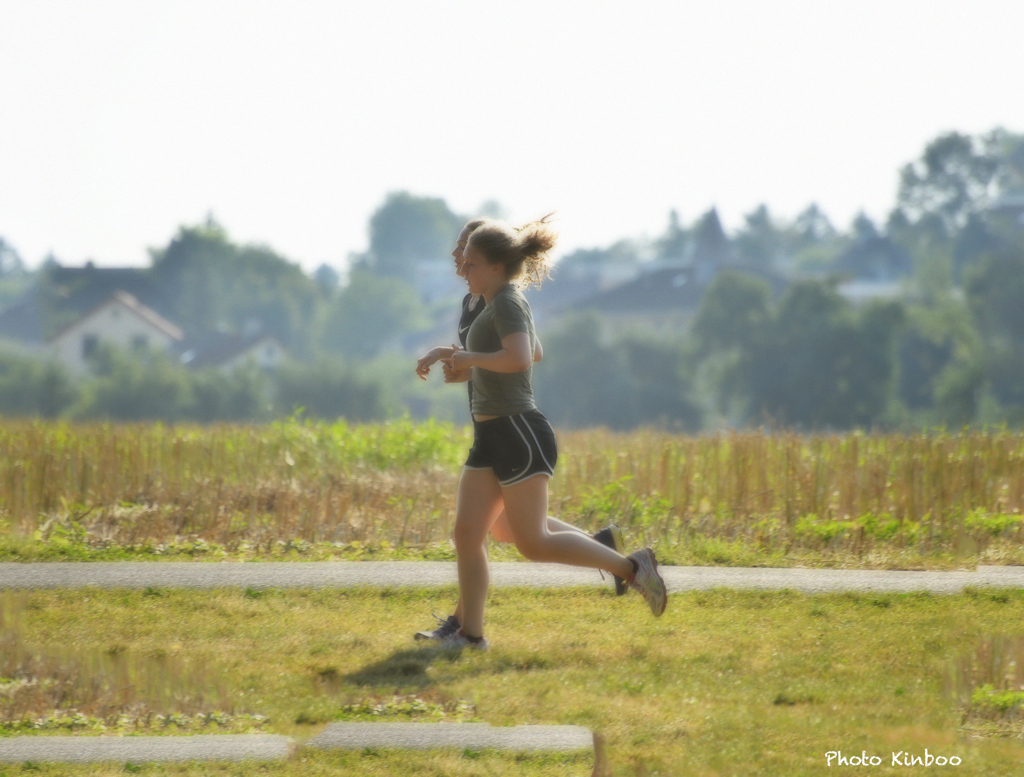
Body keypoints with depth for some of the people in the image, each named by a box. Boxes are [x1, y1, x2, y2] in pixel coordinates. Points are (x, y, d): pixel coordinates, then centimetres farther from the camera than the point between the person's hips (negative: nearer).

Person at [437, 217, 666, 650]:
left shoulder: (507, 303, -12)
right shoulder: (504, 303, 17)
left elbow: (520, 358, -29)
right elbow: (533, 354, 35)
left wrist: (472, 358, -16)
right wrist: (467, 365, 31)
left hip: (518, 434, -10)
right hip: (492, 437, 10)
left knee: (533, 542, -11)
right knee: (466, 533, 1)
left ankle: (631, 567, -3)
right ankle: (470, 633, 2)